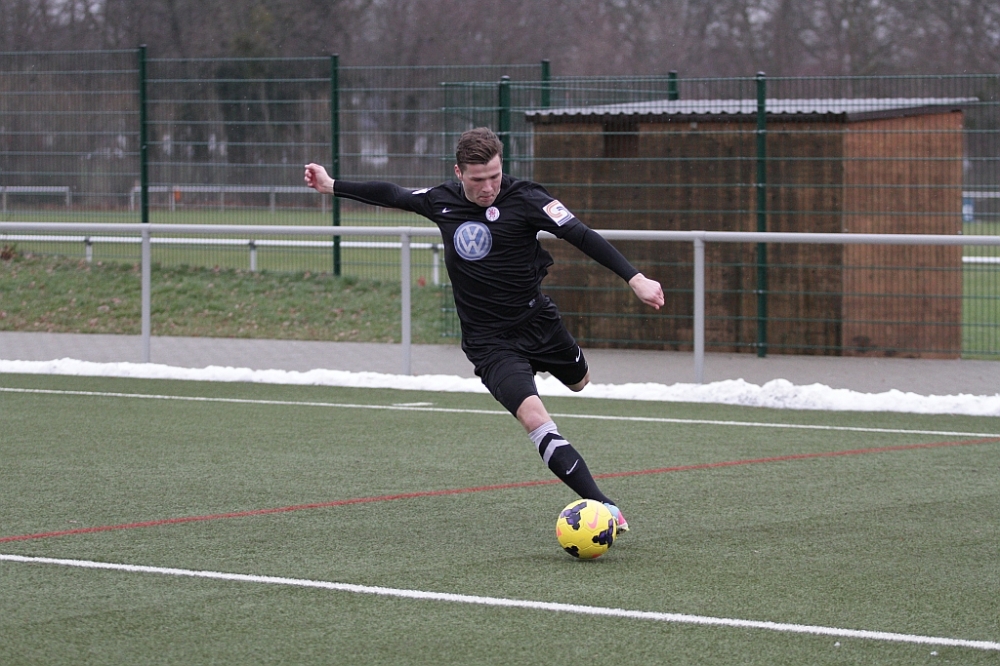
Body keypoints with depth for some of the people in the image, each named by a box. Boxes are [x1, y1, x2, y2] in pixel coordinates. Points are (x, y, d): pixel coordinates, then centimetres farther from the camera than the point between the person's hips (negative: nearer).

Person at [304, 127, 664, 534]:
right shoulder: (442, 201, -1)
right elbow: (393, 196, 16)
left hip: (536, 320, 0)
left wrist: (635, 279, -27)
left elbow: (582, 237, -18)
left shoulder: (523, 198, -13)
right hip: (489, 344, 0)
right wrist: (332, 186, 24)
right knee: (534, 418, -22)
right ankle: (604, 508, -25)